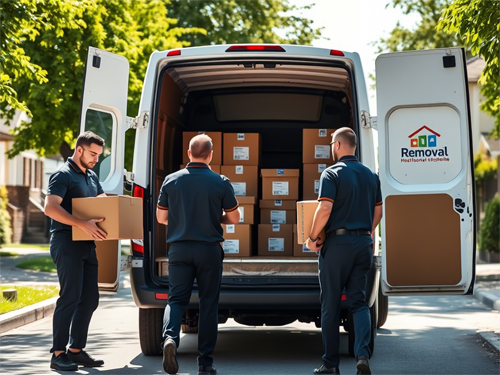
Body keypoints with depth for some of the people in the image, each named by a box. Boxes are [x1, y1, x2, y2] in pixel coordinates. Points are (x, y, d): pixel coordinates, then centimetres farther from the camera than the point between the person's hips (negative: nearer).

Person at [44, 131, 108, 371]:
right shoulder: (63, 175, -9)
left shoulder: (92, 177, 19)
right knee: (70, 297, -11)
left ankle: (76, 350, 16)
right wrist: (83, 224, -29)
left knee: (90, 299, 8)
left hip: (87, 244, 9)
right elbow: (50, 208, -21)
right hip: (67, 244, -9)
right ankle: (58, 354, -7)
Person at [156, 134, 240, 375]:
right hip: (209, 250, -1)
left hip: (179, 249, 1)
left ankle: (170, 337, -24)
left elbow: (160, 217, 7)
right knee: (208, 305, 7)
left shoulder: (171, 181, 1)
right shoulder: (220, 183, -5)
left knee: (176, 299, 6)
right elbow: (234, 218, 3)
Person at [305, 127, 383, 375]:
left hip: (337, 243, -5)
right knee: (358, 301, 8)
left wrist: (312, 238, -6)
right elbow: (378, 212, 15)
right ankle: (362, 353, -12)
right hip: (363, 243, 5)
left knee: (330, 305, 4)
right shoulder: (371, 176, 11)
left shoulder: (332, 174, -8)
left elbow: (325, 209, -17)